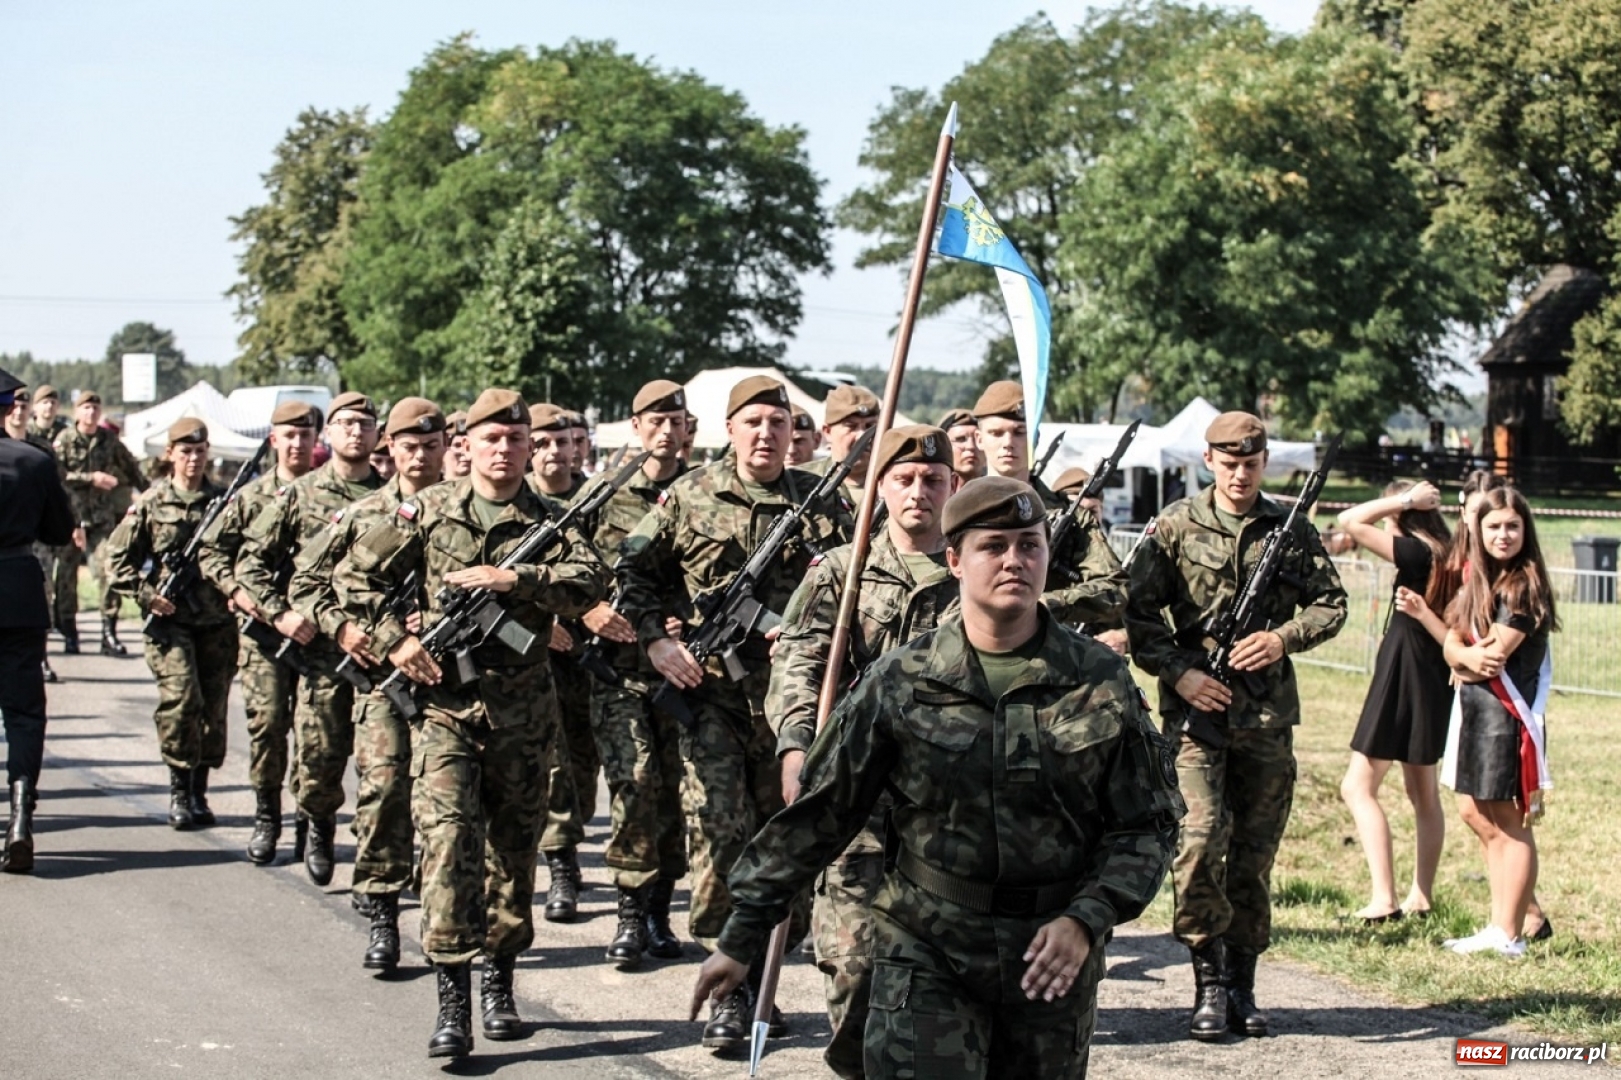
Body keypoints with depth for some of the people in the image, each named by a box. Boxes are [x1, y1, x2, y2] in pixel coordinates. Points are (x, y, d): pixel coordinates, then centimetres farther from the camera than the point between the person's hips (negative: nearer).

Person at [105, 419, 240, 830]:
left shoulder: (226, 501, 7)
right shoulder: (151, 504, 2)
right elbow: (117, 557, 5)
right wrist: (145, 593, -8)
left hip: (218, 621, 2)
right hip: (170, 619, -2)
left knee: (213, 708, 4)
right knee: (181, 699, -16)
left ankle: (199, 791, 18)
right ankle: (179, 789, -3)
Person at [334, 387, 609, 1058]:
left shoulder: (549, 520, 4)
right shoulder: (430, 511, 4)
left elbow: (590, 581, -13)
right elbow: (355, 574, 9)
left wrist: (512, 579, -23)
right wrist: (395, 642, -3)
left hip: (522, 708, 2)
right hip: (444, 701, -2)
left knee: (514, 844, 11)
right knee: (448, 838, -13)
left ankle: (498, 983, 27)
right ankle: (452, 1002, -13)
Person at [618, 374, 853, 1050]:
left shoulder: (822, 503, 6)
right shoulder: (690, 498, 4)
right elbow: (632, 570, 11)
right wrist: (654, 640, -1)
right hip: (710, 694, -1)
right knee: (718, 836, -9)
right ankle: (728, 988, -2)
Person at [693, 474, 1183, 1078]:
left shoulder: (1101, 683, -1)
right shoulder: (900, 683, -2)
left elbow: (1148, 825, 2)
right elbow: (816, 816, 2)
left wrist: (1087, 920, -14)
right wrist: (742, 936, 2)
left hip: (1051, 963, 2)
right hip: (927, 955, -1)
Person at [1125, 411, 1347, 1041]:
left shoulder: (1292, 530, 8)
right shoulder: (1176, 527, 1)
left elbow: (1331, 604, 9)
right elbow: (1140, 613, 0)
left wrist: (1283, 638, -9)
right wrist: (1179, 673, -12)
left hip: (1269, 712, 3)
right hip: (1197, 706, -3)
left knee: (1256, 850, 6)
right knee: (1201, 836, -15)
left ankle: (1242, 983, 16)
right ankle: (1208, 982, -4)